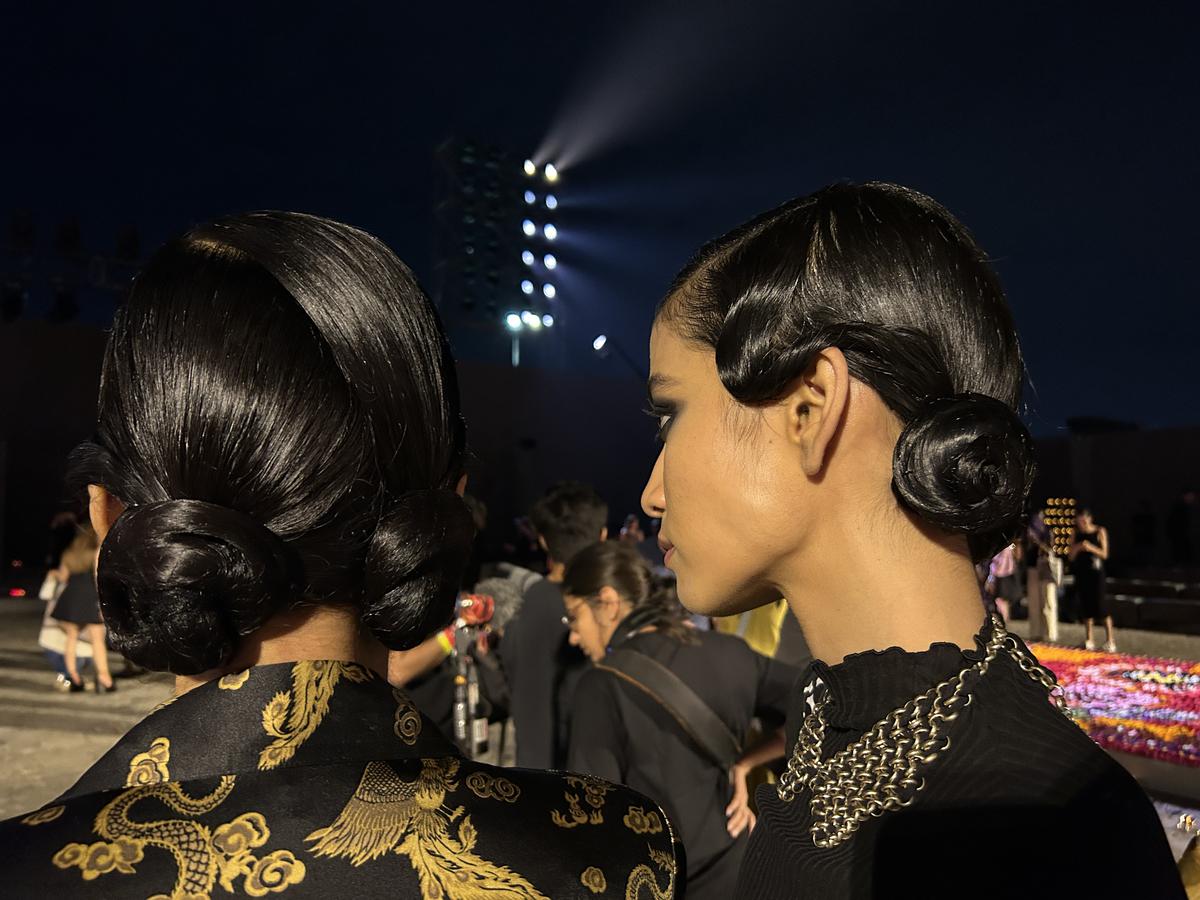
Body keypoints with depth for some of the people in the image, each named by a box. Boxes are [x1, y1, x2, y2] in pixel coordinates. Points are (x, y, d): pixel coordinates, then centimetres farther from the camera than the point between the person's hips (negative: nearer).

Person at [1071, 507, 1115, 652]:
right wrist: (1077, 548, -13)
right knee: (1086, 605, 8)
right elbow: (1070, 557, 7)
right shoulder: (1077, 534, 8)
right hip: (1081, 573, 4)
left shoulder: (1100, 531, -2)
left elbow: (1104, 554, -6)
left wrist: (1090, 547, -22)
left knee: (1102, 605, -8)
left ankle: (1110, 640, -2)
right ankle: (1089, 640, 15)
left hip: (1096, 572, -4)